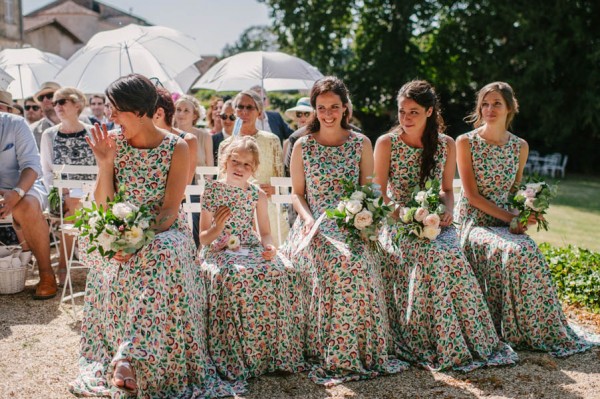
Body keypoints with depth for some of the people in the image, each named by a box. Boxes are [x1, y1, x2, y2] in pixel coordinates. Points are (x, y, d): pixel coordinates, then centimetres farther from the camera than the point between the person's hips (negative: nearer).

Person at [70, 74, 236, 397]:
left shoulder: (176, 148, -6)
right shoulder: (113, 143, 2)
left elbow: (170, 210, -12)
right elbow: (102, 207, 0)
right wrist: (105, 164, -14)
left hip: (164, 231, -2)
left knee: (161, 255, -36)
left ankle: (128, 359, -39)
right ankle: (129, 359, -22)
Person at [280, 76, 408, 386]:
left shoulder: (361, 144, 9)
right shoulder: (303, 146, 8)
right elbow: (297, 194, 9)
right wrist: (308, 219, -10)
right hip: (314, 228, 0)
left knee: (357, 260, -32)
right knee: (330, 260, -32)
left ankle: (361, 351, -16)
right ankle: (327, 356, -18)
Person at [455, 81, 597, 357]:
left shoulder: (520, 146, 9)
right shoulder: (465, 143, -5)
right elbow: (472, 195, -9)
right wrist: (511, 219, -15)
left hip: (506, 222, 4)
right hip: (474, 222, -4)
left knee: (531, 252, -27)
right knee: (513, 252, -31)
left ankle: (545, 330, -9)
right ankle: (514, 332, -14)